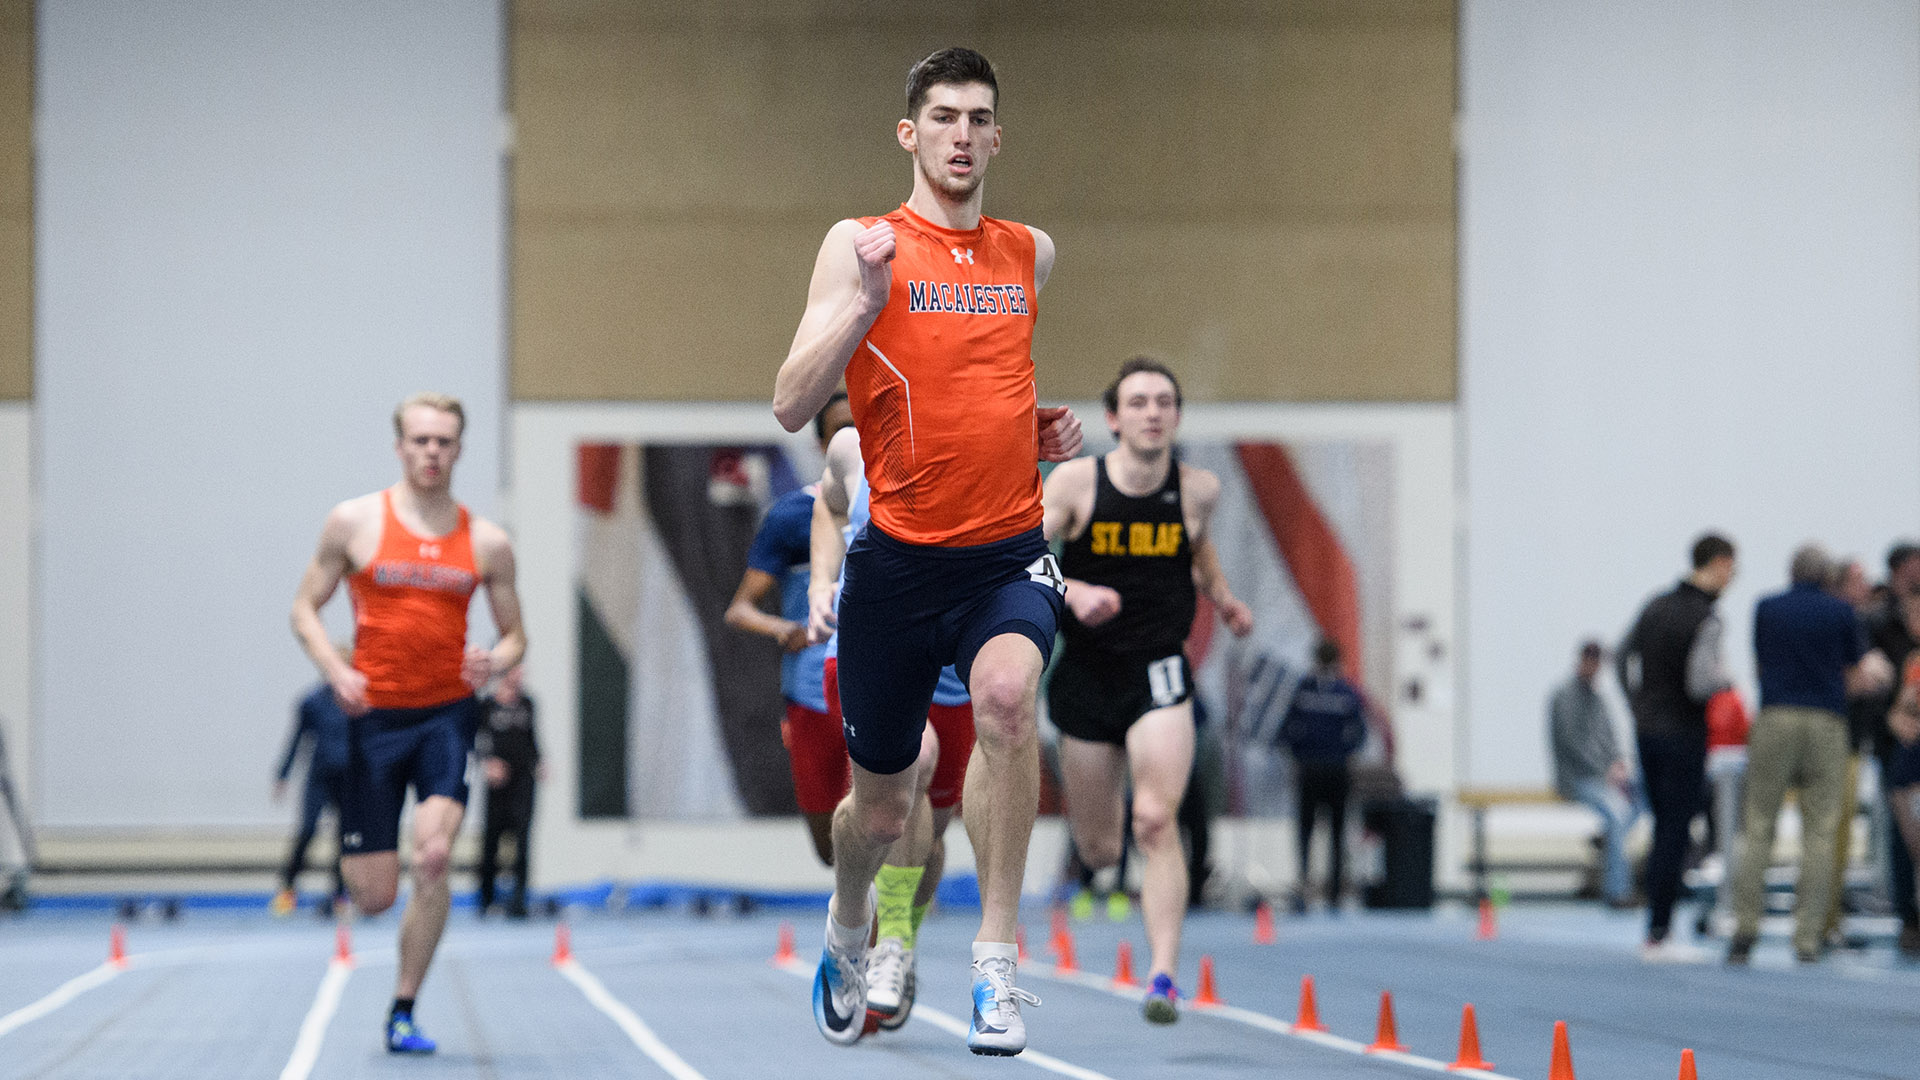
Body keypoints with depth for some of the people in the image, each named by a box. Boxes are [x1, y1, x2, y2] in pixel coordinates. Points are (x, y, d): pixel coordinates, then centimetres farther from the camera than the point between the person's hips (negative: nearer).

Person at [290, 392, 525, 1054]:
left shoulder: (487, 543, 4)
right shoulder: (355, 522, 0)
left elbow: (513, 633, 13)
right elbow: (305, 609, 5)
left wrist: (497, 662, -11)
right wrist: (335, 670, -13)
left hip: (447, 713, 0)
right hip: (373, 716, 0)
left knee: (433, 857, -22)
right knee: (373, 896, -1)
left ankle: (404, 1011, -7)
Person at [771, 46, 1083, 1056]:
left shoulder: (1031, 252, 10)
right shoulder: (860, 244, -3)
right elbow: (791, 405, -11)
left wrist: (1046, 425, 9)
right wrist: (867, 294, -22)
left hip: (1008, 552, 2)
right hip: (899, 556, -1)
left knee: (1006, 691, -32)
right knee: (880, 807, 10)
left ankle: (997, 958, -25)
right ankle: (847, 929, 45)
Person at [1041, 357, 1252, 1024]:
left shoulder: (1198, 489, -1)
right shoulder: (1075, 482, -8)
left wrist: (1221, 595, 6)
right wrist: (1073, 592, -28)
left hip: (1160, 673, 0)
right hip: (1087, 670, 0)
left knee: (1156, 822, -22)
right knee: (1098, 852, 11)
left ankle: (1163, 976, -20)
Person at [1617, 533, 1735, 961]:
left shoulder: (1656, 605, 9)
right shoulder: (1706, 620, -16)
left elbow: (1621, 660, 16)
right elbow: (1699, 682, -25)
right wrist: (1725, 678, -4)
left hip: (1647, 731, 8)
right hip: (1683, 734, -8)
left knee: (1665, 830, 14)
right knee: (1675, 834, -3)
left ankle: (1655, 931, 14)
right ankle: (1658, 936, -3)